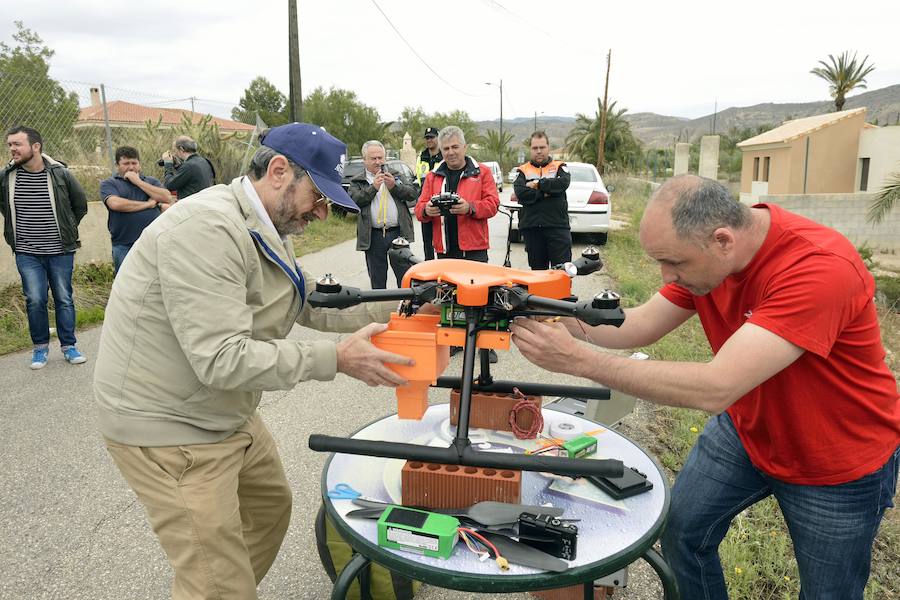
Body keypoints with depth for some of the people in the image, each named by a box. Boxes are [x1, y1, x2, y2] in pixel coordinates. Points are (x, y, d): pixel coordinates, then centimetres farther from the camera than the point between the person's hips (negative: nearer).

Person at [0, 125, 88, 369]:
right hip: (27, 253, 1)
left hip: (60, 251, -1)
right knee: (35, 300, 0)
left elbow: (80, 205, 8)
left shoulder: (61, 174, -7)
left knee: (64, 299, 6)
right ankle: (40, 346, 17)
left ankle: (68, 345, 18)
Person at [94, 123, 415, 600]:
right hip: (169, 427, -10)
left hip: (228, 414, 10)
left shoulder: (270, 230, 6)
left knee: (270, 506, 25)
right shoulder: (207, 228, -26)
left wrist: (397, 309, 1)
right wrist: (336, 359, -28)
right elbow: (222, 360, -31)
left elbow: (312, 306, 10)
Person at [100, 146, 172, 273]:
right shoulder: (108, 184, 7)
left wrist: (138, 182, -3)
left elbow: (167, 198, -3)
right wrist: (148, 204, -6)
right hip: (124, 247, -2)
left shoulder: (151, 181, 16)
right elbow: (115, 204, -13)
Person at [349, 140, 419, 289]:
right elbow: (352, 200, -8)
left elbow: (413, 194, 3)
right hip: (373, 237, 0)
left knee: (405, 277, 3)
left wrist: (394, 186, -10)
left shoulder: (396, 175, 14)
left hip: (398, 232, 1)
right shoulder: (357, 181, 9)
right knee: (377, 280, 9)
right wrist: (373, 187, -14)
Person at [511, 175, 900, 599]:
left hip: (838, 463, -5)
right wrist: (566, 319, -27)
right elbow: (642, 325, -9)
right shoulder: (701, 250, -15)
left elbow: (715, 389, -43)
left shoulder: (820, 268, -38)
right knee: (681, 530, 8)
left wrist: (580, 361, -44)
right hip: (744, 429, 5)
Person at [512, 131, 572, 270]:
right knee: (537, 270, 9)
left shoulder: (559, 167, 12)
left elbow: (563, 183, -11)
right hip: (531, 227, 1)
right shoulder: (523, 170, 13)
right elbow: (520, 192, -7)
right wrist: (545, 193, -11)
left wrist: (538, 184, -8)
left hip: (557, 226, -1)